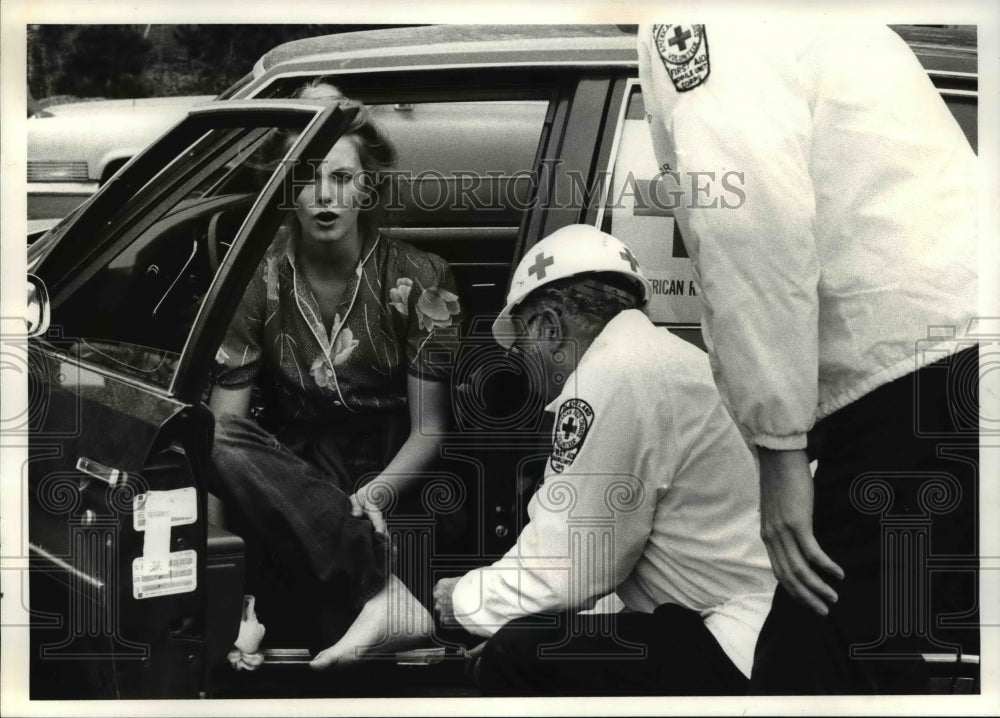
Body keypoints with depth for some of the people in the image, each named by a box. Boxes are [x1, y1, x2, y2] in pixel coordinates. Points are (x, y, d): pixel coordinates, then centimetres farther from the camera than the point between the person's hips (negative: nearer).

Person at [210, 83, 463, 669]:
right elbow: (226, 419, -4)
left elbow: (430, 428, -4)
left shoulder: (420, 279, -3)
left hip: (392, 472, -2)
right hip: (298, 474, 2)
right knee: (219, 449, -34)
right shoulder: (257, 280, 1)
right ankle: (384, 592, -39)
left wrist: (376, 494, -24)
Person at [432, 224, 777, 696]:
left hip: (744, 653, -10)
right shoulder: (666, 358, 18)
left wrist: (462, 600, 7)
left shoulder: (607, 379, -11)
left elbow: (563, 566, -11)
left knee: (518, 660, -11)